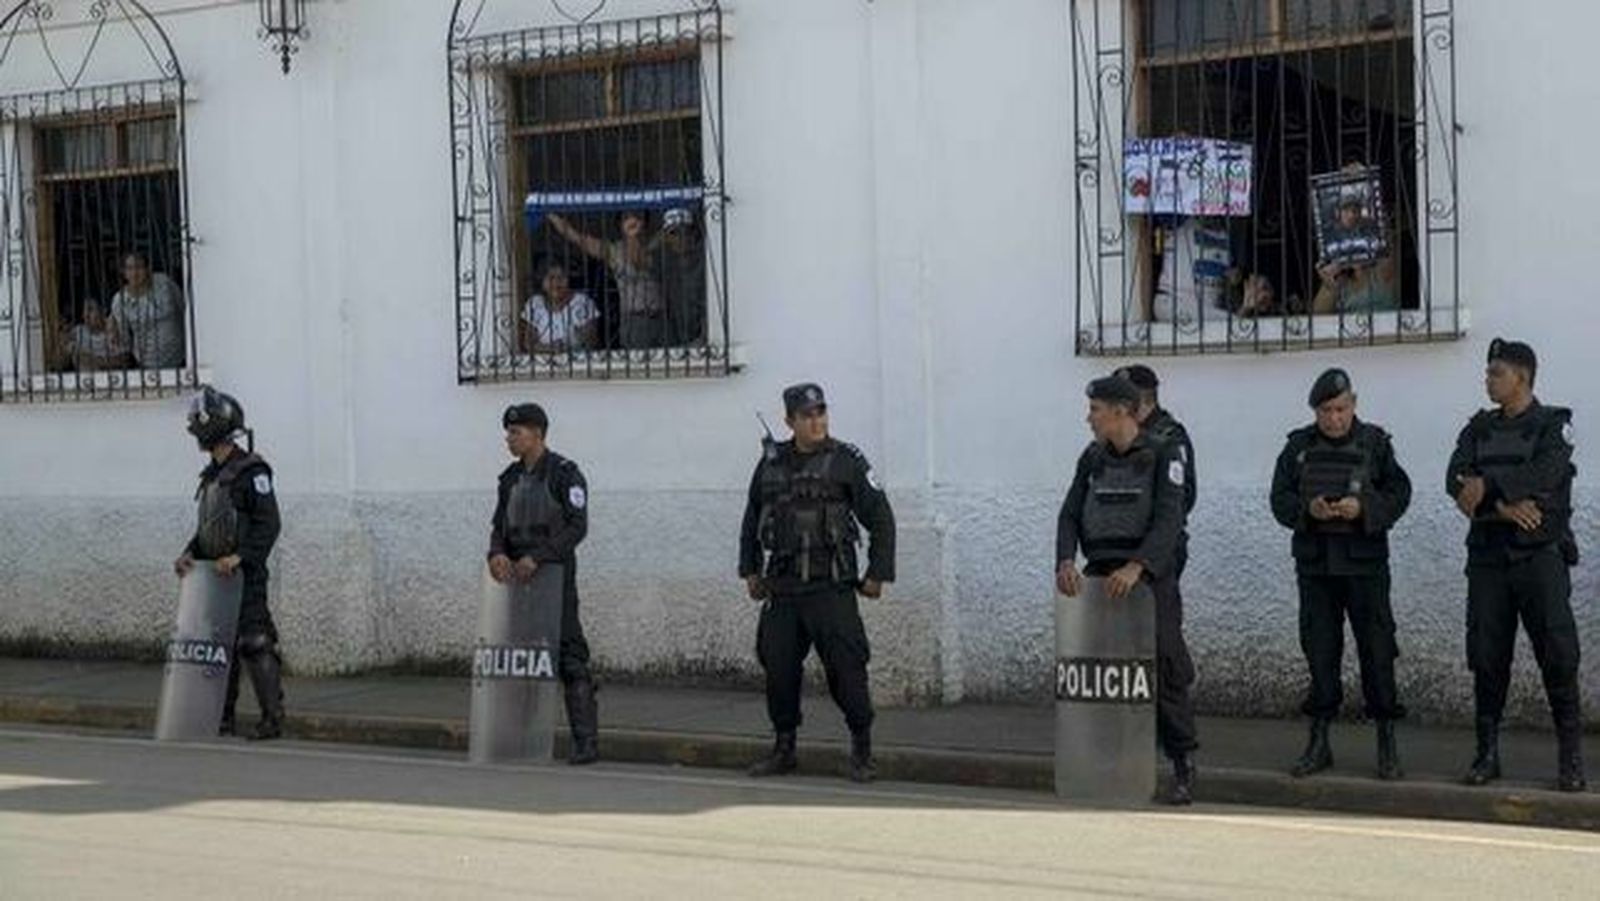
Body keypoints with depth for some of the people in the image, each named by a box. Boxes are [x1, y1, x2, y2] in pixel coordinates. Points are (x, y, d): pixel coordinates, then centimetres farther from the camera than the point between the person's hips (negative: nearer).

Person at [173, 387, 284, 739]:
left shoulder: (251, 471, -11)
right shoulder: (212, 475, 17)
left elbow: (269, 525, -17)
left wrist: (239, 556, -25)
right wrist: (190, 553, 4)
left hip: (245, 575, -9)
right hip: (216, 576, 9)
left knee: (255, 644, -9)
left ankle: (272, 718, -4)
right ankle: (223, 718, 16)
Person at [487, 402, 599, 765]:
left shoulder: (565, 473, -7)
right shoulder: (511, 477, 14)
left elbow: (577, 527, -14)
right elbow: (500, 525, 11)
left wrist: (536, 557, -22)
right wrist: (497, 553, -12)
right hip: (517, 575, 7)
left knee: (569, 657, -9)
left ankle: (586, 741, -8)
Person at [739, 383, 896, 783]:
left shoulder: (846, 461, -2)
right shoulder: (771, 463, 10)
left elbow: (881, 519, 0)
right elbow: (752, 520, 23)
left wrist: (878, 573, -4)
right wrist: (750, 570, 19)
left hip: (831, 588, -4)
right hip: (781, 589, 4)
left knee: (845, 668, -6)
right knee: (778, 667, 6)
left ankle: (862, 751, 4)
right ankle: (783, 748, 19)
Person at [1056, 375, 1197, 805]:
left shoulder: (1162, 456, -5)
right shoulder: (1092, 458, 12)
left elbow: (1169, 520, -15)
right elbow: (1070, 515, 5)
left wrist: (1135, 567, -29)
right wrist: (1065, 561, -14)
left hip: (1150, 576, -5)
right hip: (1100, 576, 5)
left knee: (1164, 672, -6)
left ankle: (1184, 769, 1)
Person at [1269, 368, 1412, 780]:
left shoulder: (1374, 443, 0)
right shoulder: (1299, 446, 6)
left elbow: (1398, 494, -2)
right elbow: (1280, 499, 4)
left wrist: (1363, 508, -19)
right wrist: (1307, 510, -16)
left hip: (1365, 562, -2)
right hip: (1315, 562, 2)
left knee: (1376, 649, -3)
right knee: (1319, 650, 7)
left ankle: (1387, 745, 5)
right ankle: (1319, 743, 15)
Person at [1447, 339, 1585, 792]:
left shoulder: (1553, 424, 1)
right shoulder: (1480, 428, 14)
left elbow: (1545, 475, -18)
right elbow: (1456, 480, -1)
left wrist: (1487, 486, -16)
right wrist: (1503, 505, -16)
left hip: (1540, 555, -4)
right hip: (1488, 556, 4)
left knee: (1558, 653, -8)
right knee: (1486, 656, 2)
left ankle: (1571, 757, -1)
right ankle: (1487, 753, 10)